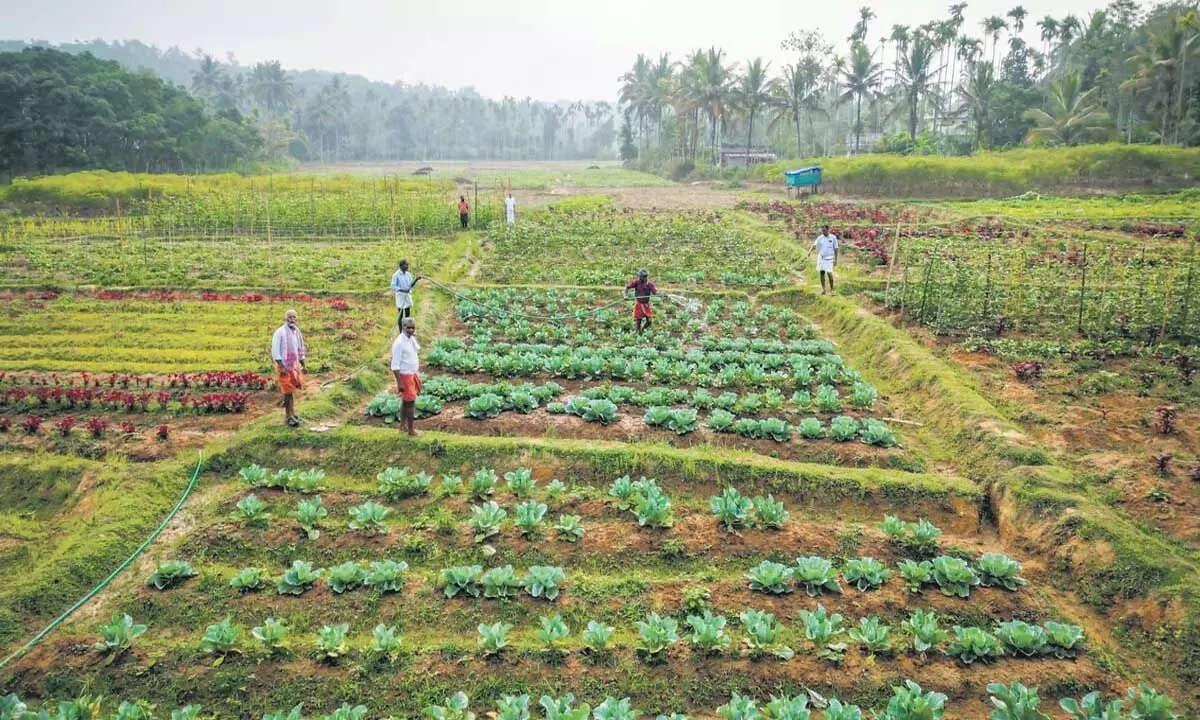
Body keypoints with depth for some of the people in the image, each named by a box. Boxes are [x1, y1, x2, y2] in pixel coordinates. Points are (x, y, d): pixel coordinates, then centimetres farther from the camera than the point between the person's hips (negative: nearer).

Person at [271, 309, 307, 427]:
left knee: (292, 390, 11)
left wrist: (303, 365, 15)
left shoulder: (297, 332, 9)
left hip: (294, 366, 6)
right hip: (284, 367, -6)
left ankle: (292, 413, 19)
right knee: (288, 391, -7)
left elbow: (300, 350, 19)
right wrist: (281, 366, -19)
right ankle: (289, 417, -3)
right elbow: (275, 351, -14)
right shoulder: (280, 332, -11)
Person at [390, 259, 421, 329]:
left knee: (408, 314, 10)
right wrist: (403, 290, -24)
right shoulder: (396, 275, -11)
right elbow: (393, 286, -14)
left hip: (408, 295, 6)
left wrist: (416, 279, -7)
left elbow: (411, 285, 10)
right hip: (400, 295, -6)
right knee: (400, 315, 1)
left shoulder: (408, 274, 6)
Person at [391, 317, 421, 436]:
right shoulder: (399, 343, -23)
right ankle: (410, 430, 7)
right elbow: (395, 366, -22)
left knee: (406, 401, 18)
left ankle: (403, 425, 31)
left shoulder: (412, 339, 3)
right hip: (405, 376, -8)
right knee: (410, 402, -2)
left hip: (412, 374, 8)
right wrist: (400, 383, -22)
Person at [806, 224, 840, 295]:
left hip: (829, 258, -3)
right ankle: (823, 289, 12)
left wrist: (835, 259, -1)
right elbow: (814, 246, -5)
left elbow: (836, 249, 1)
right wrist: (808, 254, -19)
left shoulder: (833, 238, -3)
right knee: (822, 273, 3)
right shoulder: (820, 238, 2)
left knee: (829, 273, -9)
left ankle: (831, 289, 5)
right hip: (821, 258, 3)